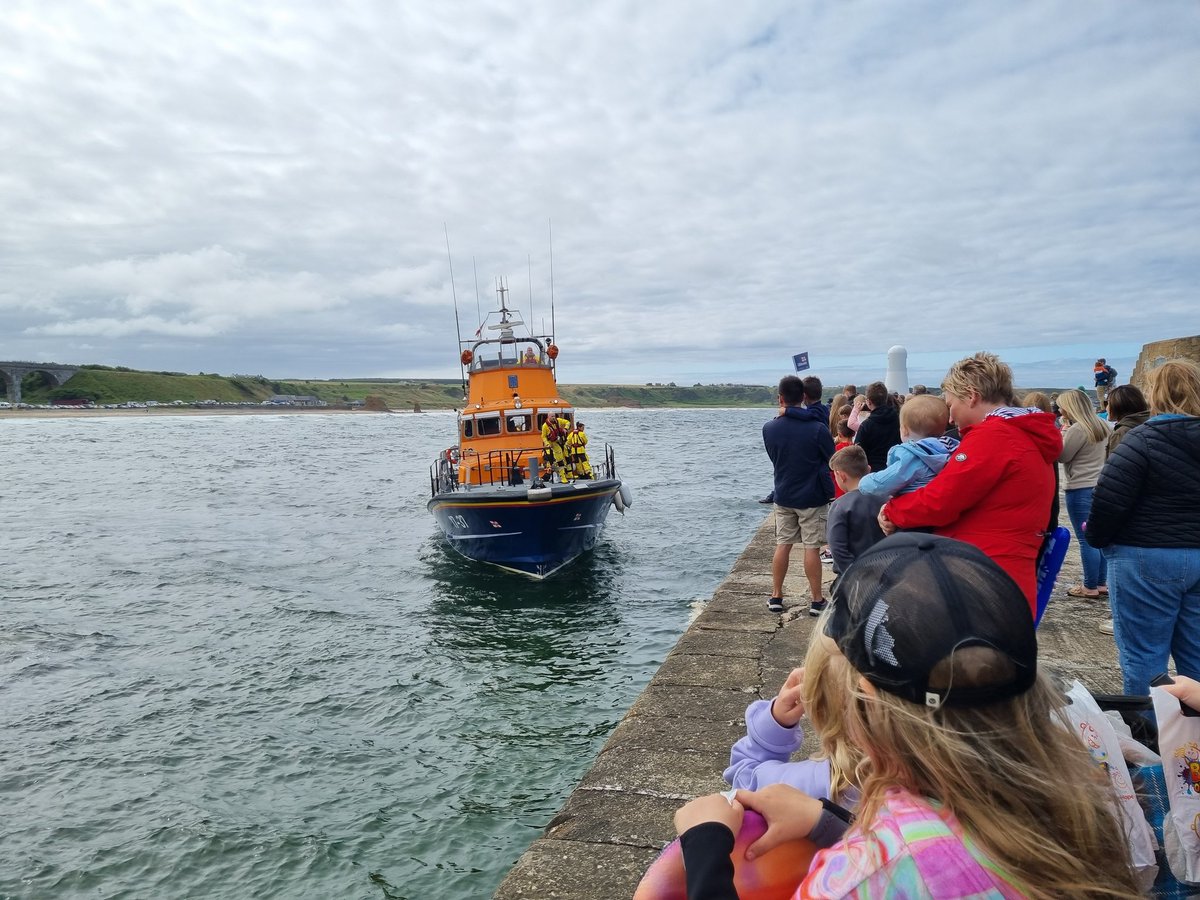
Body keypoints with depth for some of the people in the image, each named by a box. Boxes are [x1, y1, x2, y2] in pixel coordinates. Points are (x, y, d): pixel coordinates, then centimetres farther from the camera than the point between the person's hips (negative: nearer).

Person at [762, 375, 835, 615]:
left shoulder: (769, 428, -5)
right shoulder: (817, 428, -15)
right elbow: (833, 460, -3)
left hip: (783, 495, 3)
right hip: (812, 497, -3)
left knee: (782, 545, 12)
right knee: (811, 548, 3)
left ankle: (776, 597, 18)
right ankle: (817, 601, 11)